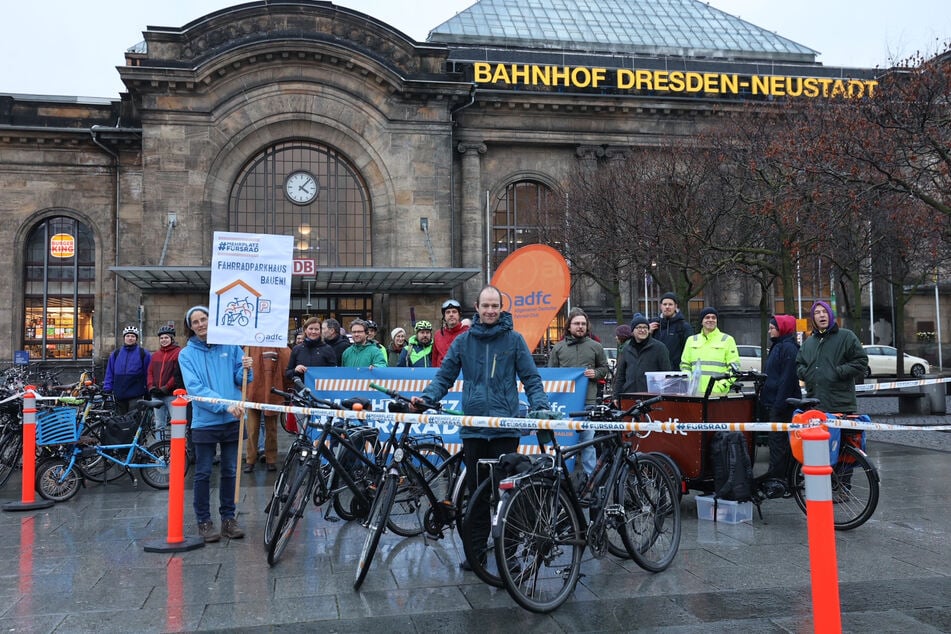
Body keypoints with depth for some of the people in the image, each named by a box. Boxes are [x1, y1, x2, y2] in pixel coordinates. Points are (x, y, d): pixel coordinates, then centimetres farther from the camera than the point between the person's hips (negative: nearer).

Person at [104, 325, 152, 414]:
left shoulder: (143, 353, 3)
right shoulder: (116, 353, 14)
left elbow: (149, 373, 2)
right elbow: (109, 373, 14)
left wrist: (149, 392, -3)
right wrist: (107, 389, 5)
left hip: (135, 396, -4)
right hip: (119, 395, 4)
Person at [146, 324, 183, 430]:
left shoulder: (179, 353, -2)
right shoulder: (156, 354, 19)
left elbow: (178, 374, -9)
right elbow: (150, 372, 15)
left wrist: (165, 388, -12)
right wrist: (151, 387, -1)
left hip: (172, 394, -6)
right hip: (156, 395, 6)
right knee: (159, 425, 10)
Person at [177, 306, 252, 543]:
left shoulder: (230, 346, 5)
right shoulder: (187, 354, 0)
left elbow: (241, 380, 8)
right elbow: (195, 388, -12)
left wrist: (246, 370, -16)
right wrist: (225, 405, -23)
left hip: (232, 420, 2)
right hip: (205, 421, -2)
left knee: (230, 472, 10)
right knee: (203, 474, 4)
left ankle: (228, 518, 21)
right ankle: (204, 520, 15)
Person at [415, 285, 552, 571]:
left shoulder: (514, 339, 3)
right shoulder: (463, 341, 8)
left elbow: (531, 378, 3)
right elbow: (444, 376, 10)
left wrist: (540, 405, -12)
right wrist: (427, 397, -7)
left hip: (506, 427, -2)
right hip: (472, 427, 2)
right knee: (476, 489, 9)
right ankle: (477, 547, 19)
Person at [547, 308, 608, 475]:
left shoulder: (595, 347, 11)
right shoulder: (558, 348, 11)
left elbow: (604, 368, 18)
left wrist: (595, 373, -3)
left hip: (588, 401, 0)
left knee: (588, 439, -1)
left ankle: (590, 476, 8)